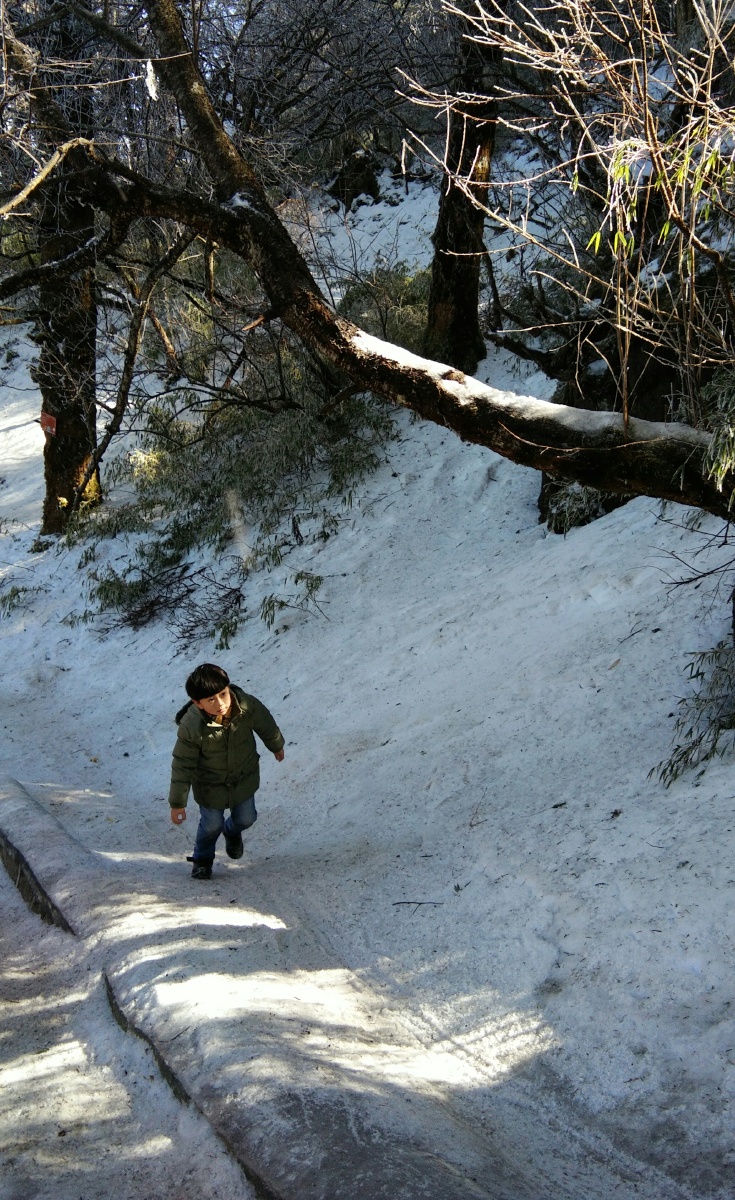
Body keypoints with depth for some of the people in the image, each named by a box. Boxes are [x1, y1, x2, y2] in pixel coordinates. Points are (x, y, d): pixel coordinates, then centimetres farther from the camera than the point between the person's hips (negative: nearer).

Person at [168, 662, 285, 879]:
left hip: (244, 778, 3)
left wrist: (276, 746, 16)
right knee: (212, 825, 9)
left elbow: (266, 725, -5)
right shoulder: (191, 727, -34)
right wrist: (177, 803, -14)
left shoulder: (248, 707, -29)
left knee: (246, 819, 19)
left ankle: (232, 831, 57)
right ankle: (202, 858, 42)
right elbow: (182, 766, -22)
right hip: (210, 786, -3)